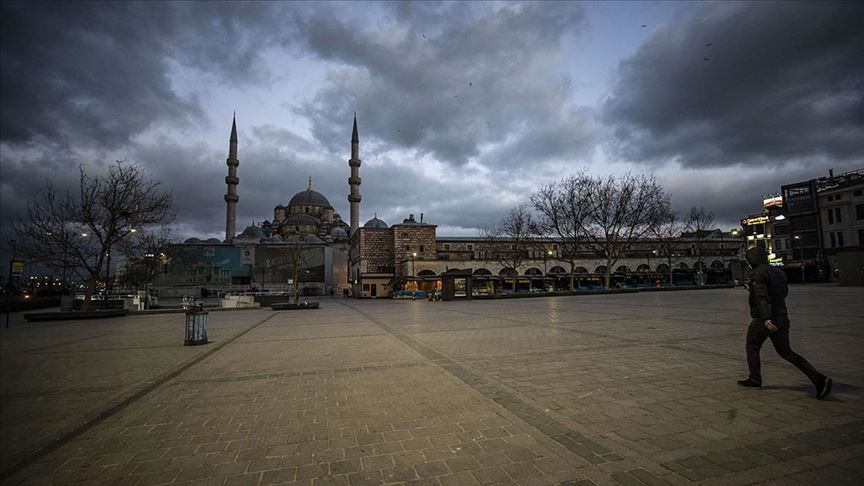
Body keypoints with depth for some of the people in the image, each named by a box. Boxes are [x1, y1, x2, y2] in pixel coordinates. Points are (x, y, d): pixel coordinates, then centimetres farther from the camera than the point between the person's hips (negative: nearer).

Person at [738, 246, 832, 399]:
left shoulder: (757, 274, -15)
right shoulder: (779, 272, 11)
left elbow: (762, 297, -26)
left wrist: (766, 318, -34)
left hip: (764, 319, -8)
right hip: (782, 317, 8)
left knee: (752, 348, 13)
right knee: (785, 351, 14)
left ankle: (755, 379, 20)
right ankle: (818, 378, 2)